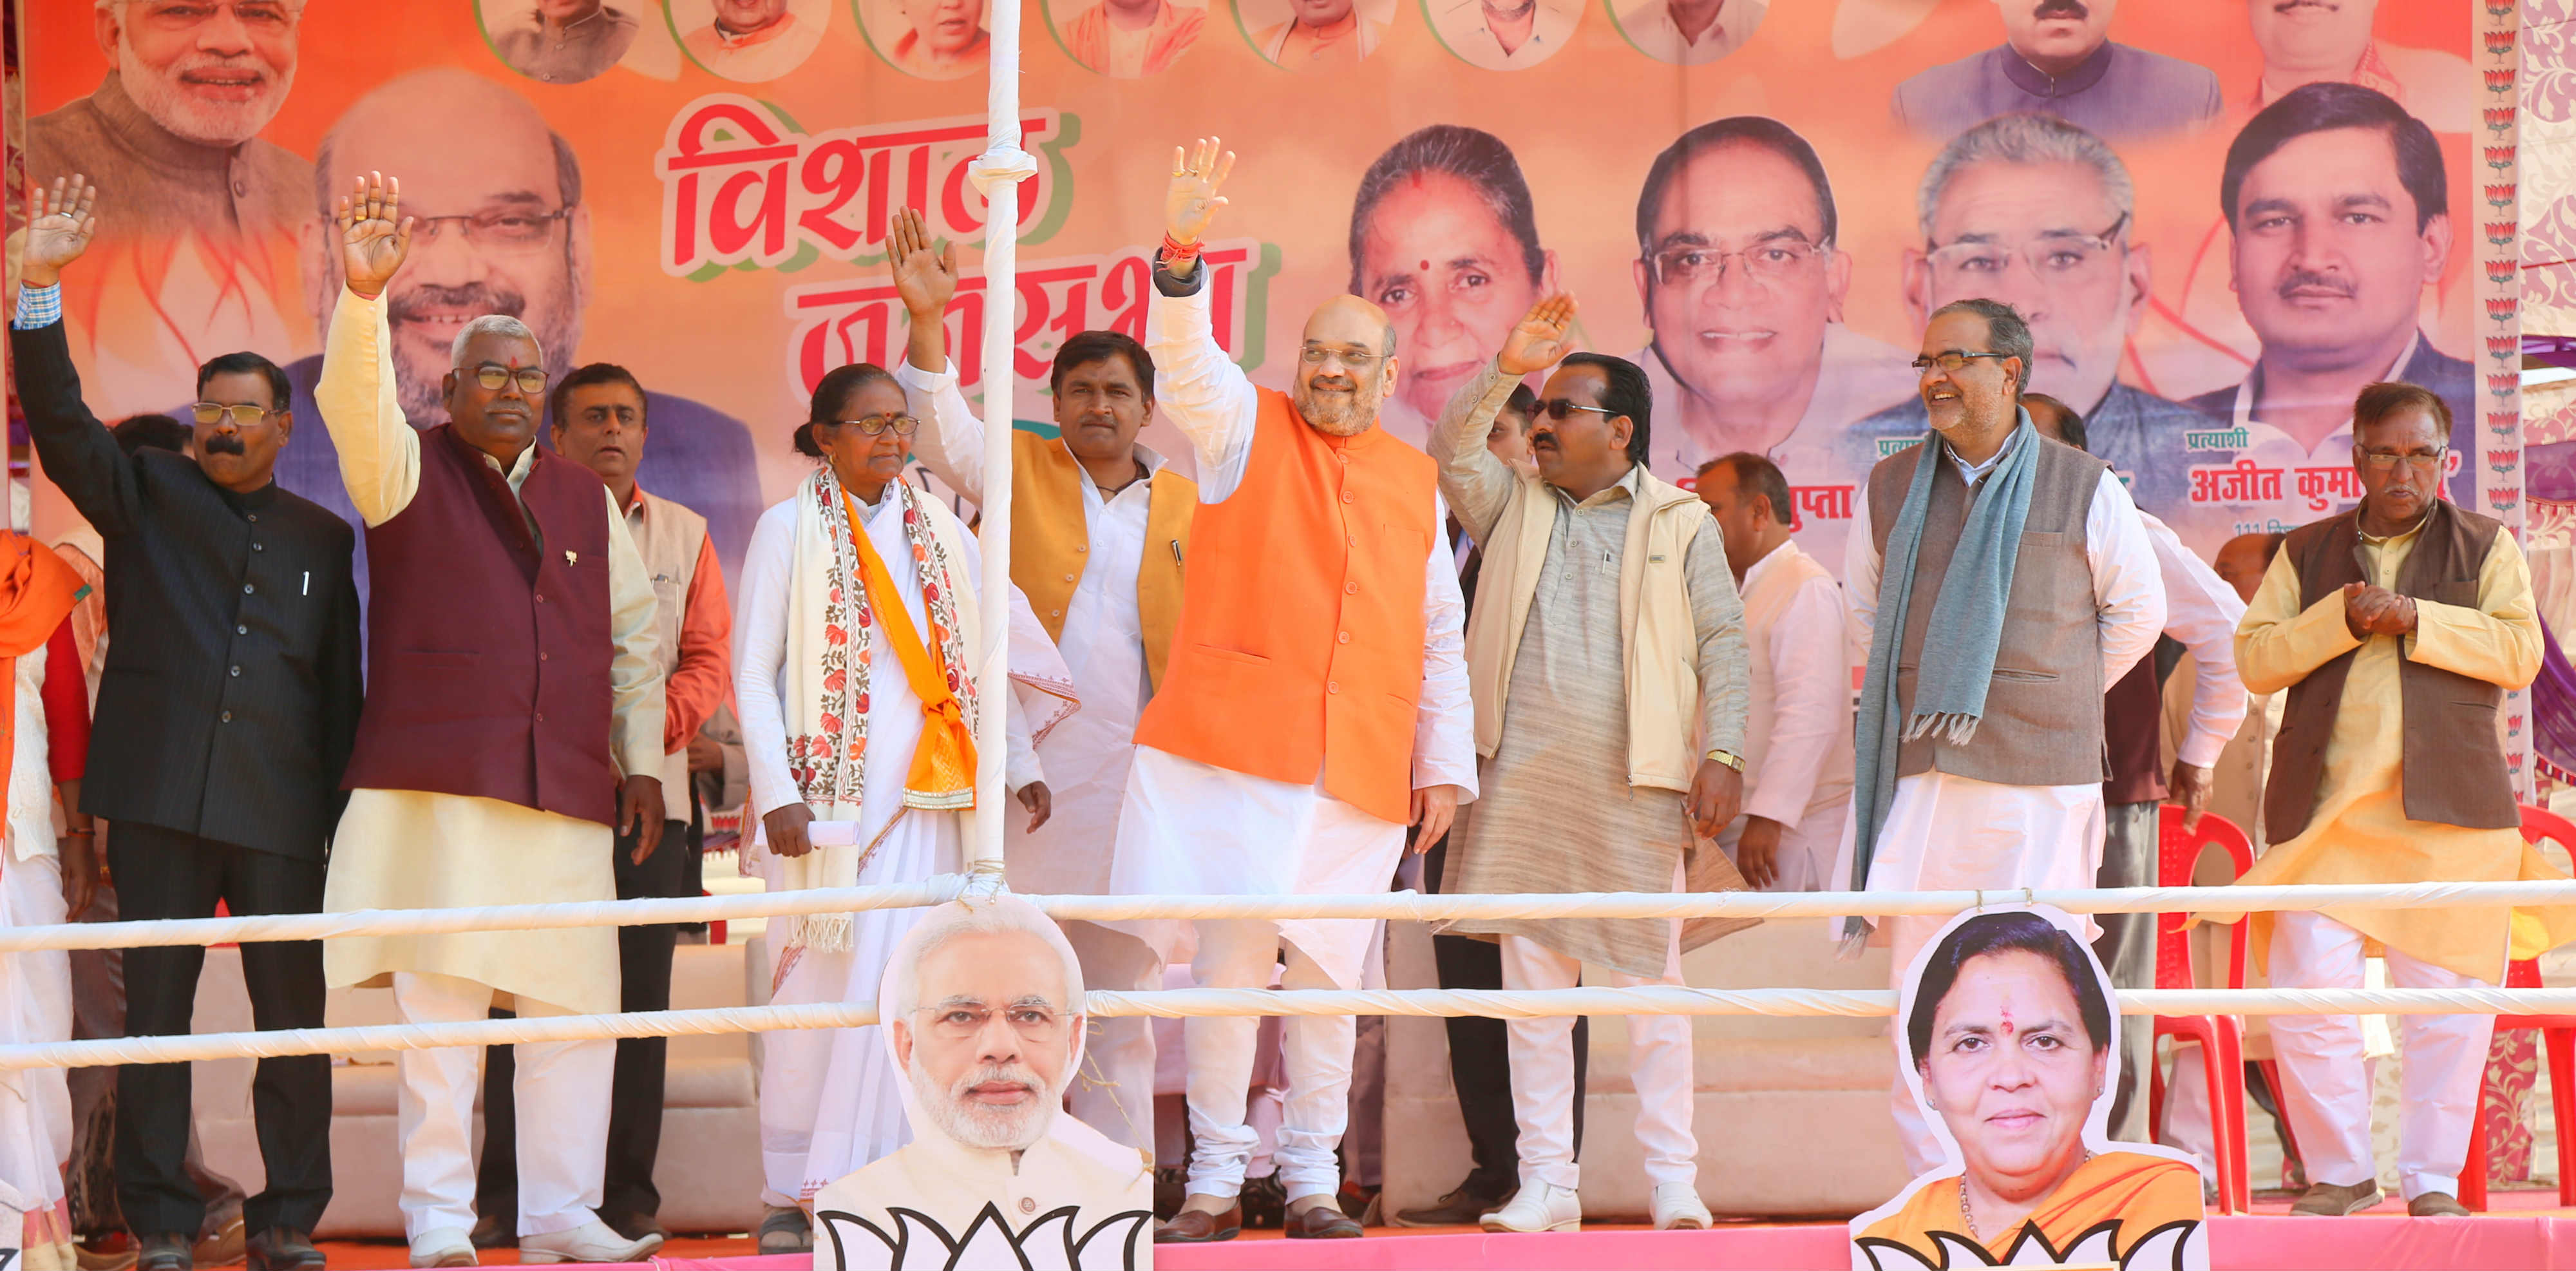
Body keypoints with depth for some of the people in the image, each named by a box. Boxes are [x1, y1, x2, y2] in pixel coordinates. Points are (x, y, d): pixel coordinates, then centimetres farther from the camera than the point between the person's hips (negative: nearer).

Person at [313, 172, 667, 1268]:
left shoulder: (586, 499, 17)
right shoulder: (408, 470, 5)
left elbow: (635, 634, 22)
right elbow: (354, 403, -15)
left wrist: (642, 760, 16)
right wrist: (364, 298, -32)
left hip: (570, 791, 4)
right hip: (440, 785, -4)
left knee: (576, 1008, 3)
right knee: (439, 1001, -5)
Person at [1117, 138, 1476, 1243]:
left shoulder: (1415, 484, 16)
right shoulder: (1245, 429, 8)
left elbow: (1441, 640, 18)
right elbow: (1187, 362, -12)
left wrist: (1446, 764, 11)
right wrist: (1181, 256, -30)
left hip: (1362, 769, 3)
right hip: (1237, 743, -3)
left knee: (1326, 970, 4)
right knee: (1231, 949, -10)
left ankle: (1312, 1176, 13)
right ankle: (1217, 1175, -2)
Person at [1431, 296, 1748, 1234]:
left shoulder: (1681, 523, 8)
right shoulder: (1515, 506, 16)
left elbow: (1723, 641, 4)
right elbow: (1449, 451, 2)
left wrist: (1723, 754, -5)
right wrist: (1504, 370, -8)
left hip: (1637, 783, -3)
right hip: (1522, 777, 3)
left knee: (1649, 979, -1)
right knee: (1531, 978, 2)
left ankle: (1673, 1181, 5)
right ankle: (1545, 1182, 6)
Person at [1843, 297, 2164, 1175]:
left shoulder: (2083, 489, 3)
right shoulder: (1890, 490, 12)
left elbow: (2138, 610, 14)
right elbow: (1863, 607, 27)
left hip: (2040, 778, -3)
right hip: (1918, 774, 3)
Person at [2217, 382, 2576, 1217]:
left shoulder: (2485, 548, 13)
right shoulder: (2307, 552, 16)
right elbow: (2255, 659, 6)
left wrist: (2414, 617, -11)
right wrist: (2341, 618, -9)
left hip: (2447, 806, -1)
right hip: (2325, 801, 1)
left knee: (2447, 998, -2)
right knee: (2308, 989, -7)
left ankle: (2432, 1181, 8)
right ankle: (2338, 1172, 6)